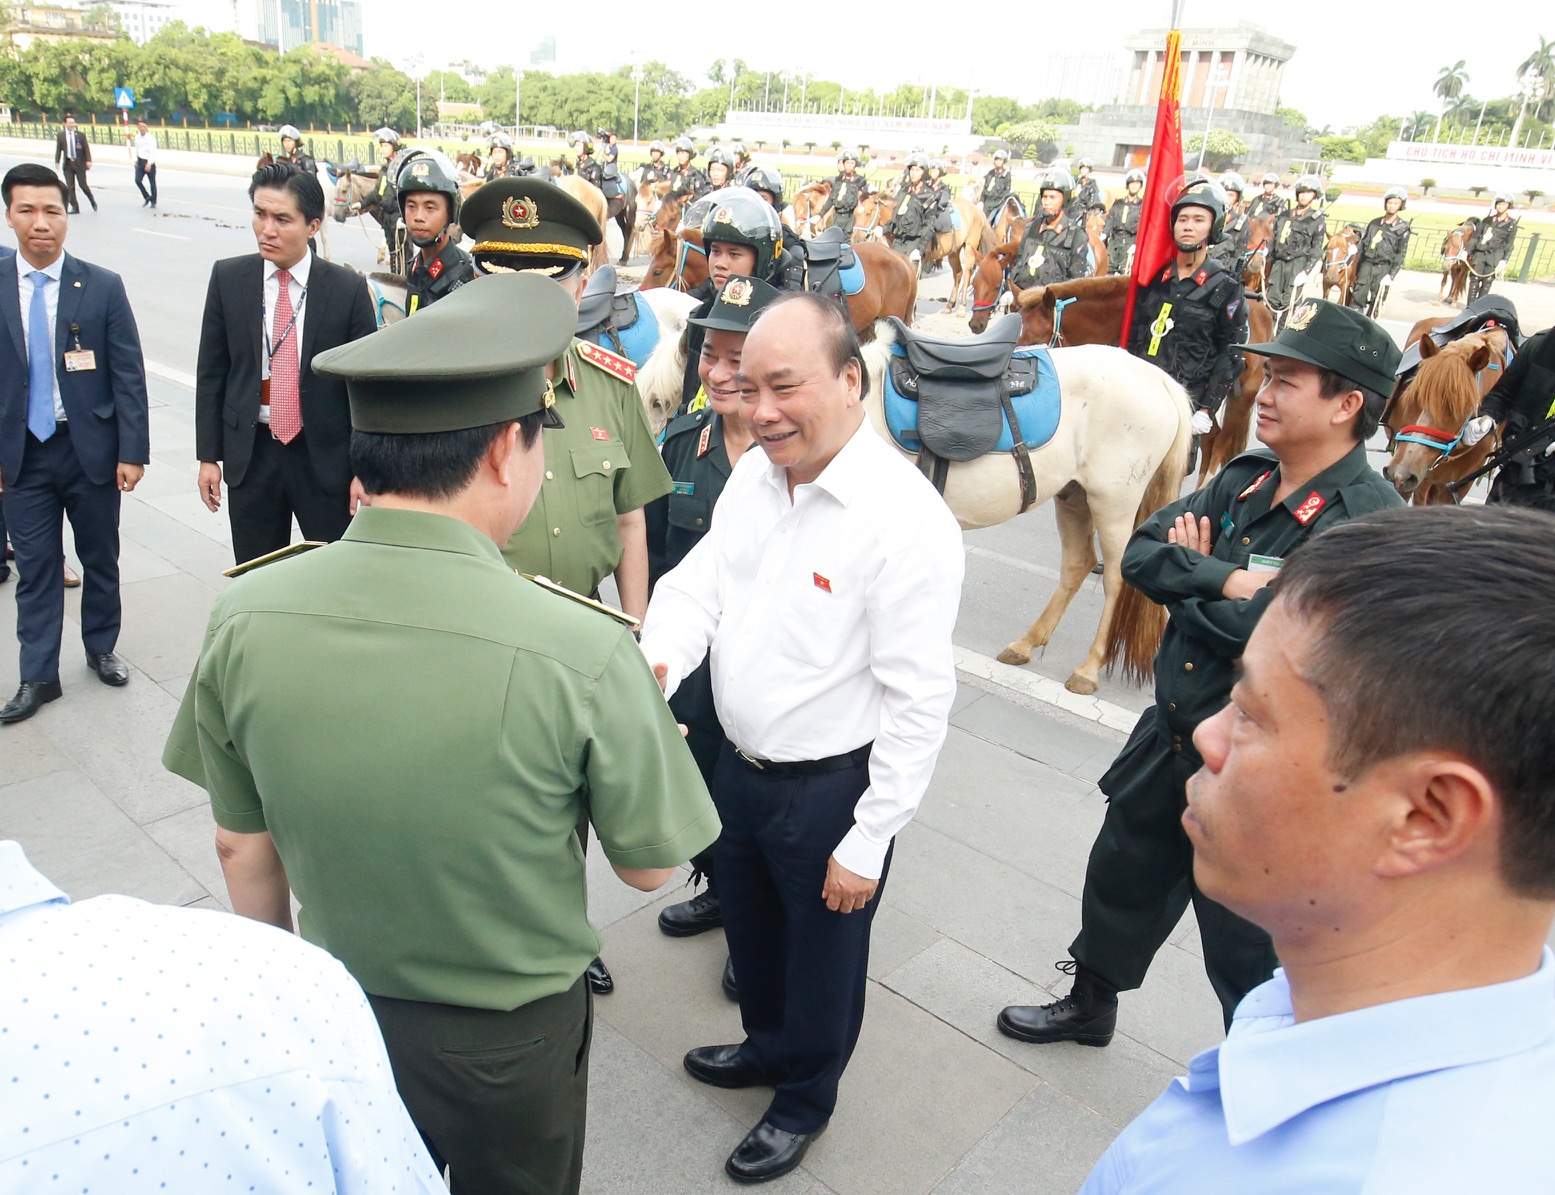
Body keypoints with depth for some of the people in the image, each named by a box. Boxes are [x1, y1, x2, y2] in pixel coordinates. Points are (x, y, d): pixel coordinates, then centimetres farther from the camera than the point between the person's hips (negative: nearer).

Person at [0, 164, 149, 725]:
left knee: (100, 559, 13)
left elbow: (129, 376, -4)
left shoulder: (103, 287, -4)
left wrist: (132, 451, -9)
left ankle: (101, 649, 33)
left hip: (92, 447, 0)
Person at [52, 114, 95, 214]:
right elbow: (58, 149, 6)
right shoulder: (61, 135, 4)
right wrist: (57, 162, -1)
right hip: (67, 164, 2)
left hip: (79, 163, -2)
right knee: (70, 187, 0)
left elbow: (86, 148, 0)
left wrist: (88, 160, -11)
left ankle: (93, 201, 24)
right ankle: (75, 207, 5)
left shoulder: (80, 135, 1)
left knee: (82, 184, -1)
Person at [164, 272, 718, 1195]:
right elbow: (649, 867, -16)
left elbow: (242, 849, -5)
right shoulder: (586, 653, -32)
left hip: (337, 1011, 3)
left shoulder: (245, 616, -19)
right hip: (513, 1038, -2)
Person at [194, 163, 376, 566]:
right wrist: (208, 455, 3)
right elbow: (211, 371, 6)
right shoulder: (228, 278, 0)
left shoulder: (347, 288, -7)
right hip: (251, 453, 2)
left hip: (325, 455, -2)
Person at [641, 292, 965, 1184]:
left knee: (820, 951, 18)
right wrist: (654, 668, -20)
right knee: (750, 927, 28)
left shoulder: (906, 521, -27)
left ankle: (805, 1097, 47)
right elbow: (699, 582, 1)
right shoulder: (755, 474, -4)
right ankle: (766, 1045, 58)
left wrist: (867, 845, -18)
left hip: (830, 790, -7)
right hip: (742, 765, 7)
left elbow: (919, 702, -24)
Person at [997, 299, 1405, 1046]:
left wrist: (1189, 574, -14)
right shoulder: (1243, 480, 0)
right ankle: (1090, 1004, 53)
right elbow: (1139, 552, -6)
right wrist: (1224, 580, -22)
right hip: (1168, 735, 8)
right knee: (1119, 879, 26)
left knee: (1245, 954, 12)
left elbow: (1266, 632, -31)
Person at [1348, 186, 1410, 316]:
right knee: (1357, 298, -2)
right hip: (1367, 264, 3)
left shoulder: (1403, 228, 0)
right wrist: (1357, 268, 12)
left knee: (1376, 300, -2)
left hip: (1384, 268, -3)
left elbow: (1401, 254, -3)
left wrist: (1391, 275, -12)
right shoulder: (1374, 223, 11)